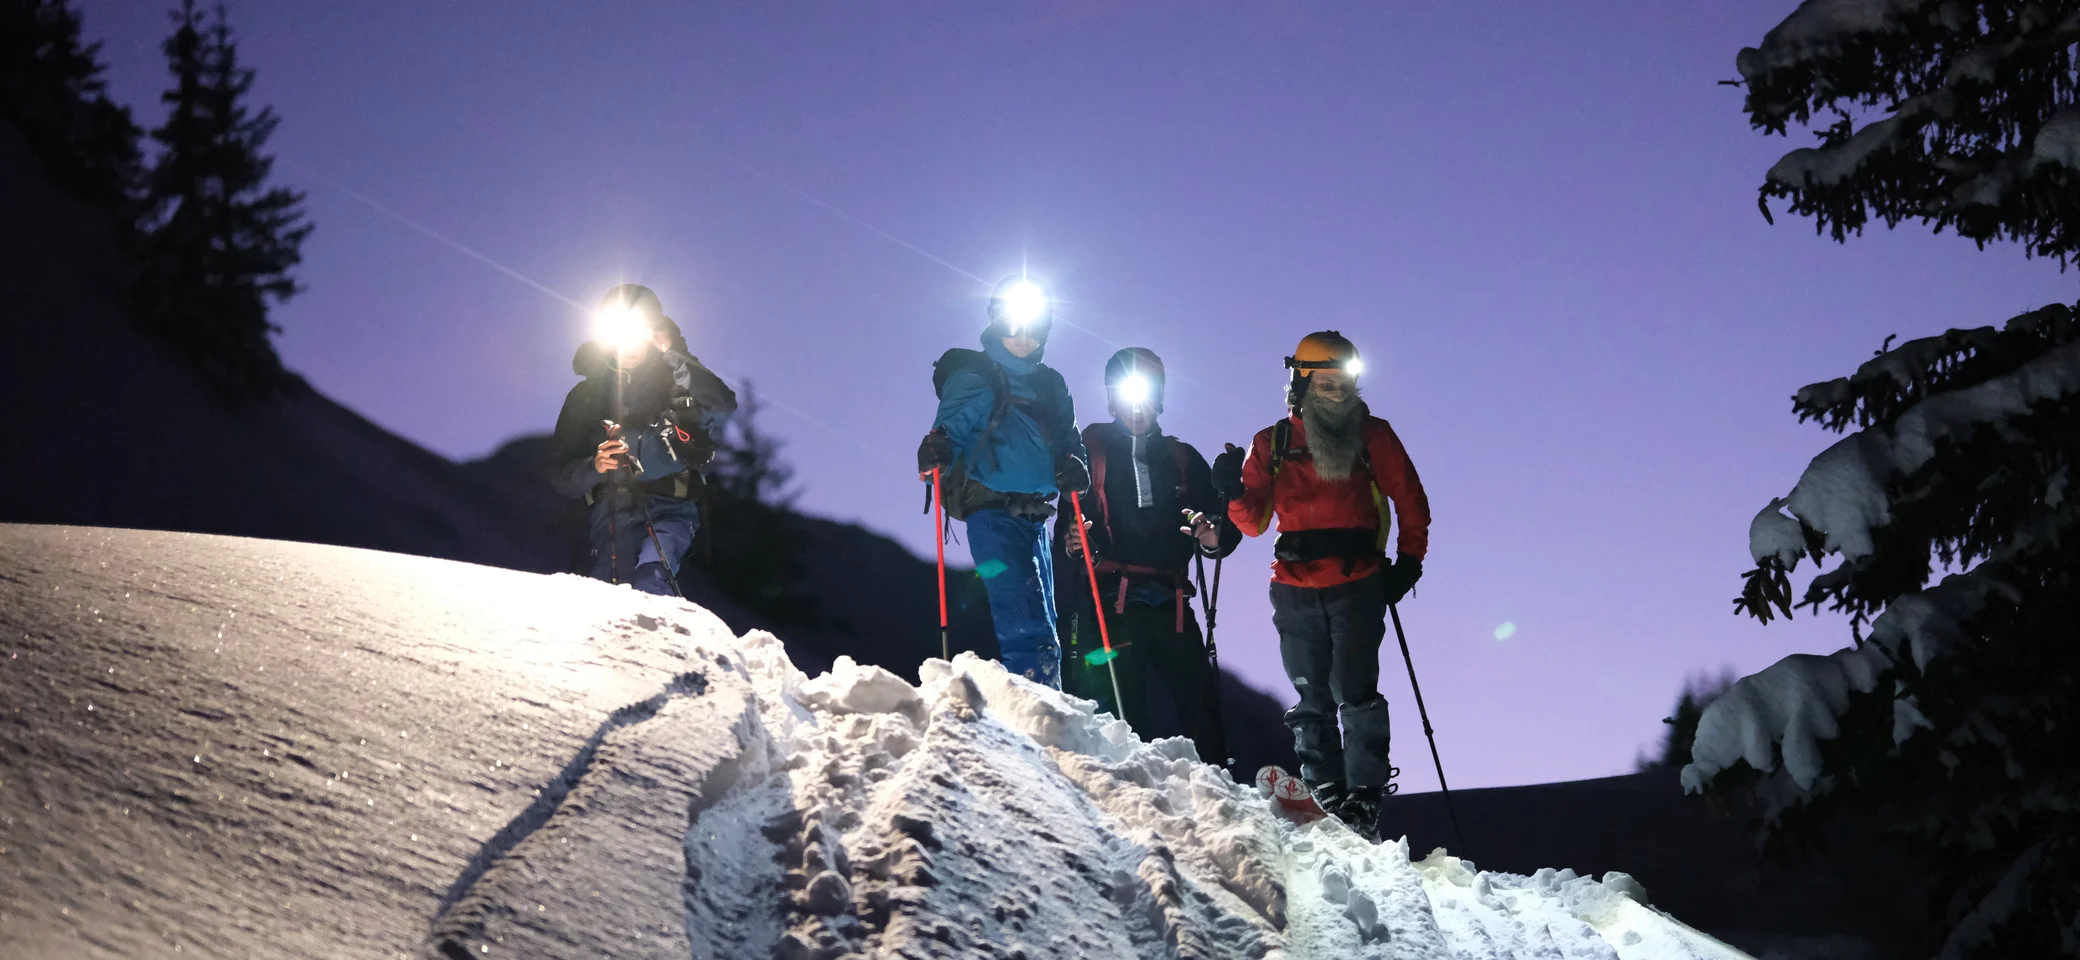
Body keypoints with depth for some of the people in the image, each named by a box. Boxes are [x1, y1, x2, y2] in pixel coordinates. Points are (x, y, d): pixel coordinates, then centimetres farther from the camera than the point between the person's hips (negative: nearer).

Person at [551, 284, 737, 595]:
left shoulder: (676, 381, 13)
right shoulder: (586, 396, 18)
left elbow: (723, 407, -10)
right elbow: (561, 476, 15)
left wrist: (672, 354, -9)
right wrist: (593, 467, -7)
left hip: (670, 508, -1)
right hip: (611, 512, 2)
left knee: (651, 579, -29)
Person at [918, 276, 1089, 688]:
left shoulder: (1049, 385, 18)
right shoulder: (972, 379, -1)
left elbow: (1069, 443, 18)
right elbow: (952, 428, -11)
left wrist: (1074, 468, -6)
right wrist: (936, 449, -35)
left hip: (1034, 517, 8)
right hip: (993, 513, -8)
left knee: (1041, 628, 16)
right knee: (1028, 628, -19)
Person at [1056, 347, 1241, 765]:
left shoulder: (1182, 459, 20)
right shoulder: (1089, 451, 12)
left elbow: (1223, 521, 16)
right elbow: (1065, 523, 6)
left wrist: (1215, 537, -8)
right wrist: (1071, 541, -18)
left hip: (1170, 605, 3)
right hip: (1108, 604, -2)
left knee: (1202, 705, -6)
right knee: (1120, 716, -8)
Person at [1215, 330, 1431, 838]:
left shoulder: (1372, 436, 6)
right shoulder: (1271, 444, 9)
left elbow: (1411, 502, 11)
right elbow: (1255, 521, 7)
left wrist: (1408, 561, 0)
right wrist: (1235, 492, -12)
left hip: (1358, 586, -2)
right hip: (1296, 591, 2)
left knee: (1354, 692, -10)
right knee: (1311, 700, 6)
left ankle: (1363, 797, -5)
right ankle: (1324, 795, 13)